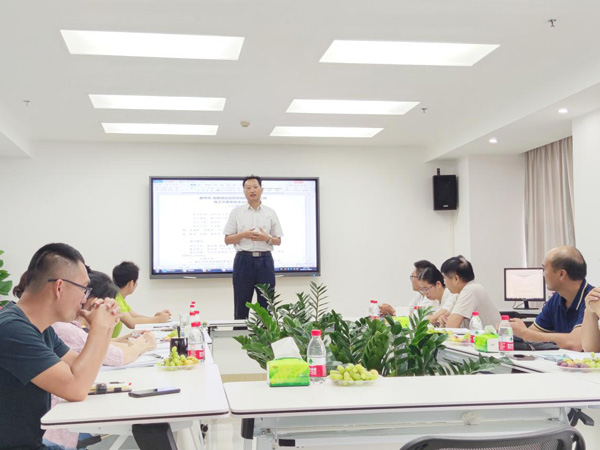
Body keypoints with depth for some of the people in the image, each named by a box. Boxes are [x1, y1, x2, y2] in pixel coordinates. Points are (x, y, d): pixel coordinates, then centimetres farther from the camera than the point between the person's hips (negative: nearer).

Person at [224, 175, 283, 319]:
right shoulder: (236, 212, 7)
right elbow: (227, 240, 5)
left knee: (266, 305, 2)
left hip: (265, 260, 1)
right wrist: (243, 235, -13)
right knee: (241, 305, 2)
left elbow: (278, 241, 10)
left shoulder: (270, 213, 9)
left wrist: (267, 238, -11)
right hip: (243, 260, -1)